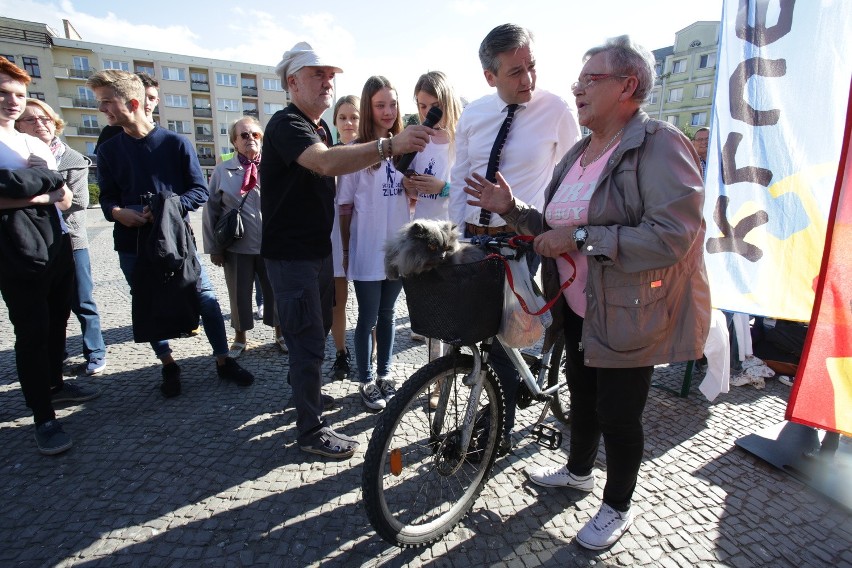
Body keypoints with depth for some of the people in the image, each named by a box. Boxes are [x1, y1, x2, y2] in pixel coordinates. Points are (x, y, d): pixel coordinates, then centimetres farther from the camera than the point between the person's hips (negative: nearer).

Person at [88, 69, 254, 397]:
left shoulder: (176, 143, -2)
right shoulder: (108, 151, 7)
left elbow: (200, 191, -3)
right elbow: (107, 198, 7)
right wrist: (117, 212, -16)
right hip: (133, 245, 3)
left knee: (206, 299, 0)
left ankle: (223, 361, 14)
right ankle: (168, 366, 26)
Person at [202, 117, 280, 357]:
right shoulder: (222, 171, 2)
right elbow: (211, 211, 3)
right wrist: (213, 248, 1)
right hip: (236, 248, 0)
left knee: (276, 292, 11)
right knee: (239, 295, 12)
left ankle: (280, 334, 32)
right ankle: (240, 338, 33)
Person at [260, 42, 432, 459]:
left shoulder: (319, 127, 15)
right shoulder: (286, 124, -17)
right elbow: (326, 163, -39)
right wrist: (388, 146, -51)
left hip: (318, 249, 10)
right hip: (290, 253, -9)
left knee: (319, 328, 21)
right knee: (309, 340, -4)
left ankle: (304, 391, 43)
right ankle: (312, 431, 11)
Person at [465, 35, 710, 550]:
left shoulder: (660, 145, -15)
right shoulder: (578, 155, 10)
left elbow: (673, 235, -26)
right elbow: (556, 231, 13)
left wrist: (582, 238, -26)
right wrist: (512, 208, -2)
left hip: (630, 317, -7)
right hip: (579, 311, 8)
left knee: (618, 415, 6)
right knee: (583, 396, 22)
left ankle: (618, 507, 32)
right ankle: (578, 471, 47)